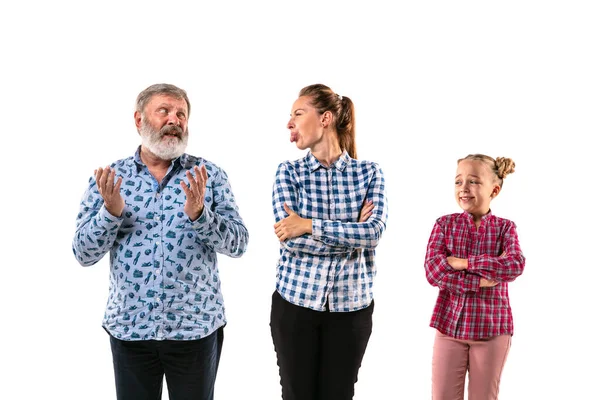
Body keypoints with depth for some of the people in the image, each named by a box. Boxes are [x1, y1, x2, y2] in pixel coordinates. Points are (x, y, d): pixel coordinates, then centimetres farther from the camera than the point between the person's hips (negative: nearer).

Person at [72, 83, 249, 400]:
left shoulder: (208, 174, -1)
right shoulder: (108, 177, 1)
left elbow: (238, 244, -7)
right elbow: (84, 254, -2)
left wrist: (199, 213, -24)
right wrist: (111, 211, -19)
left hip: (196, 326, 0)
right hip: (128, 326, 1)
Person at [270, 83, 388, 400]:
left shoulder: (369, 173, 0)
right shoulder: (289, 171, 0)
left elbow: (374, 232, -15)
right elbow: (289, 238, -13)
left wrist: (309, 225, -20)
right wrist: (352, 234, -14)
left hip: (351, 306, 0)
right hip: (295, 302, 0)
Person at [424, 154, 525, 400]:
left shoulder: (505, 228, 0)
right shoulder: (444, 224, 0)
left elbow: (515, 266, -18)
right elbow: (433, 271, -12)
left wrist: (464, 263, -19)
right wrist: (479, 281, -20)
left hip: (492, 327, 0)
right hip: (450, 323, 0)